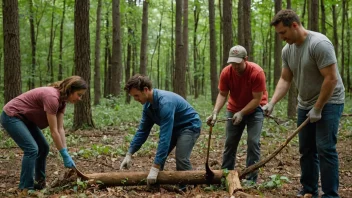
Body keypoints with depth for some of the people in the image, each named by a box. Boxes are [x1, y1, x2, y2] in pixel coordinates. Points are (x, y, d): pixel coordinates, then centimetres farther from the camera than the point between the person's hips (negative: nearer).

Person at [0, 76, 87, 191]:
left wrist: (66, 153, -6)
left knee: (43, 148, 8)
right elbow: (54, 131, -27)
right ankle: (26, 188, -9)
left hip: (26, 118, 10)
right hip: (11, 116, -10)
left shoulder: (62, 100, -2)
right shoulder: (52, 97, -30)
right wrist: (65, 156, -20)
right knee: (32, 149, -19)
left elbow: (60, 129, -1)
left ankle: (40, 183, 21)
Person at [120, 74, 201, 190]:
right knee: (159, 157, 1)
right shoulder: (148, 105, -8)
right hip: (173, 128, 9)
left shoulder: (165, 102, -36)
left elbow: (165, 136, -39)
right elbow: (142, 130, 2)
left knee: (181, 159, -23)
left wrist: (155, 168, -40)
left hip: (190, 126, -9)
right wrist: (129, 154, -7)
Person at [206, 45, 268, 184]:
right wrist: (215, 112, -27)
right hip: (234, 109, 4)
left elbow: (257, 99, -23)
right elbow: (222, 94, -12)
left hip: (254, 109, -3)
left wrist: (241, 113, -30)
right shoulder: (226, 72, -17)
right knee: (230, 142, 5)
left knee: (253, 143, -11)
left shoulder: (257, 72, -26)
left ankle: (251, 180, -4)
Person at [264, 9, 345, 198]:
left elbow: (331, 79, -24)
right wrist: (272, 103, -9)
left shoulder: (319, 43, -23)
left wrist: (318, 108, -19)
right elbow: (285, 80, 4)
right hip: (305, 104, 8)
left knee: (325, 148, -11)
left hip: (328, 102, -7)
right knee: (306, 149, 10)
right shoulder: (287, 50, 1)